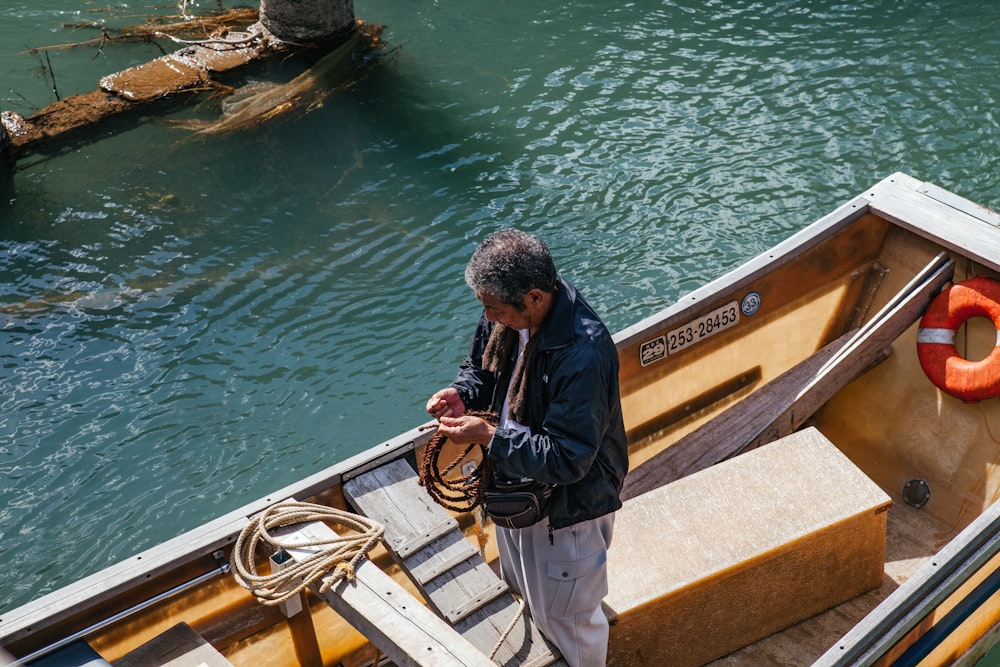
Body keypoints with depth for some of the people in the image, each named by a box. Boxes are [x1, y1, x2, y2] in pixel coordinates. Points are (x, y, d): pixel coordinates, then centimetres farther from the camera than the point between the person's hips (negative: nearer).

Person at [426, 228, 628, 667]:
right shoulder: (507, 314, -13)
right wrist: (462, 393, -15)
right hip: (515, 483, 8)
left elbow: (568, 459, -35)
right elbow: (482, 366, 7)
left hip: (569, 504, -8)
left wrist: (488, 437, -33)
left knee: (566, 615, 16)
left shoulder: (583, 355, -38)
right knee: (521, 591, 33)